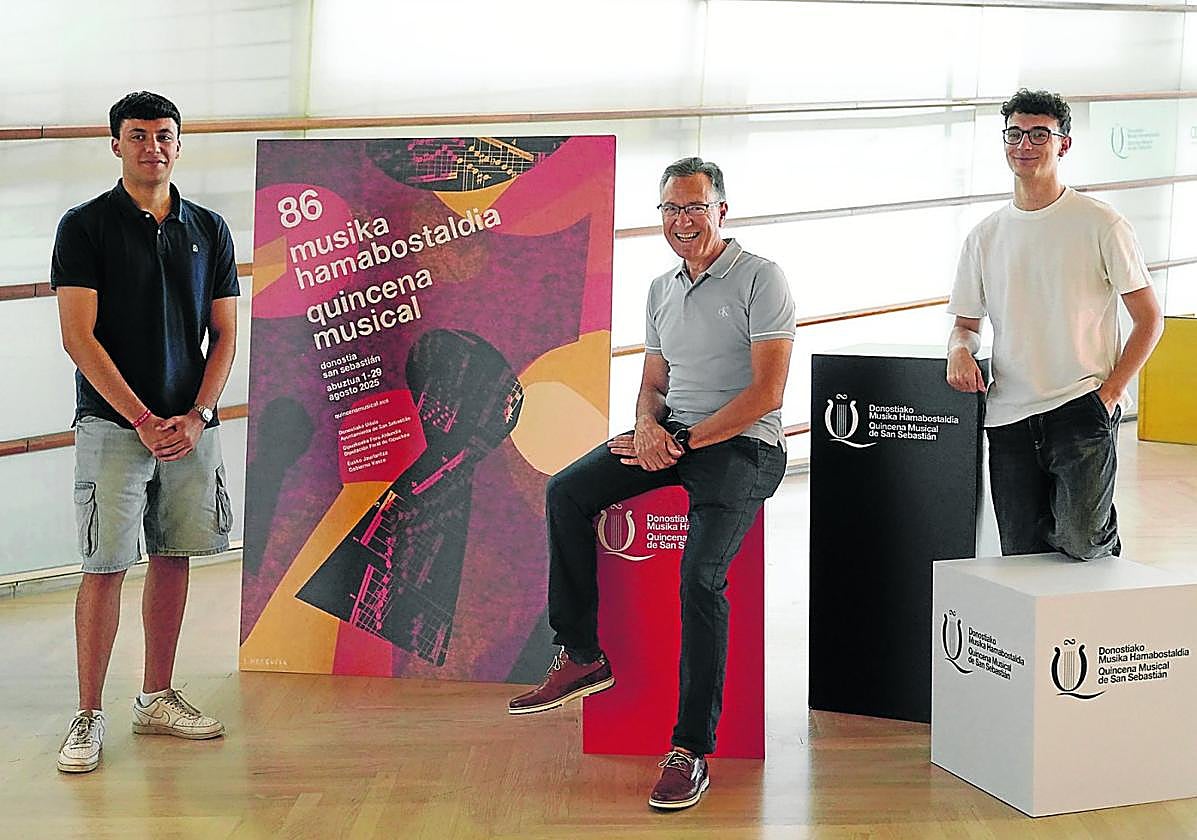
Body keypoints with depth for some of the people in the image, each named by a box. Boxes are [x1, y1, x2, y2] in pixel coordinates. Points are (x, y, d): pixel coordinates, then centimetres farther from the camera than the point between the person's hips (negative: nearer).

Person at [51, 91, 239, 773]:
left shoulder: (210, 230, 9)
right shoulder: (86, 225, -2)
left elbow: (225, 335, 9)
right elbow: (79, 337, -8)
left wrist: (196, 416, -5)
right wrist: (144, 421, -13)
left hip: (191, 427, 4)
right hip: (114, 424, -4)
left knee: (174, 557, 9)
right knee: (106, 566, -3)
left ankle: (157, 699, 21)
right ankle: (90, 717, 5)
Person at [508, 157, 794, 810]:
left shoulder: (759, 279, -7)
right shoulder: (661, 290, 16)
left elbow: (766, 393, -13)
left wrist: (682, 442, -16)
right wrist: (647, 427, -4)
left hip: (742, 444, -7)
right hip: (671, 435, 7)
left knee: (700, 575, -26)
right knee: (566, 492, -12)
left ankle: (691, 750, -19)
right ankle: (581, 657, -2)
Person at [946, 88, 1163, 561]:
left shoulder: (1099, 224, 1)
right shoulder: (985, 236, 13)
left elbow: (1149, 319, 2)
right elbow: (966, 322, 20)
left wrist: (1111, 390, -9)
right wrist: (960, 349, -4)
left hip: (1082, 405, -4)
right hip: (1008, 416, 4)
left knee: (1079, 539, -16)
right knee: (1022, 554, 3)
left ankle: (1107, 539, 16)